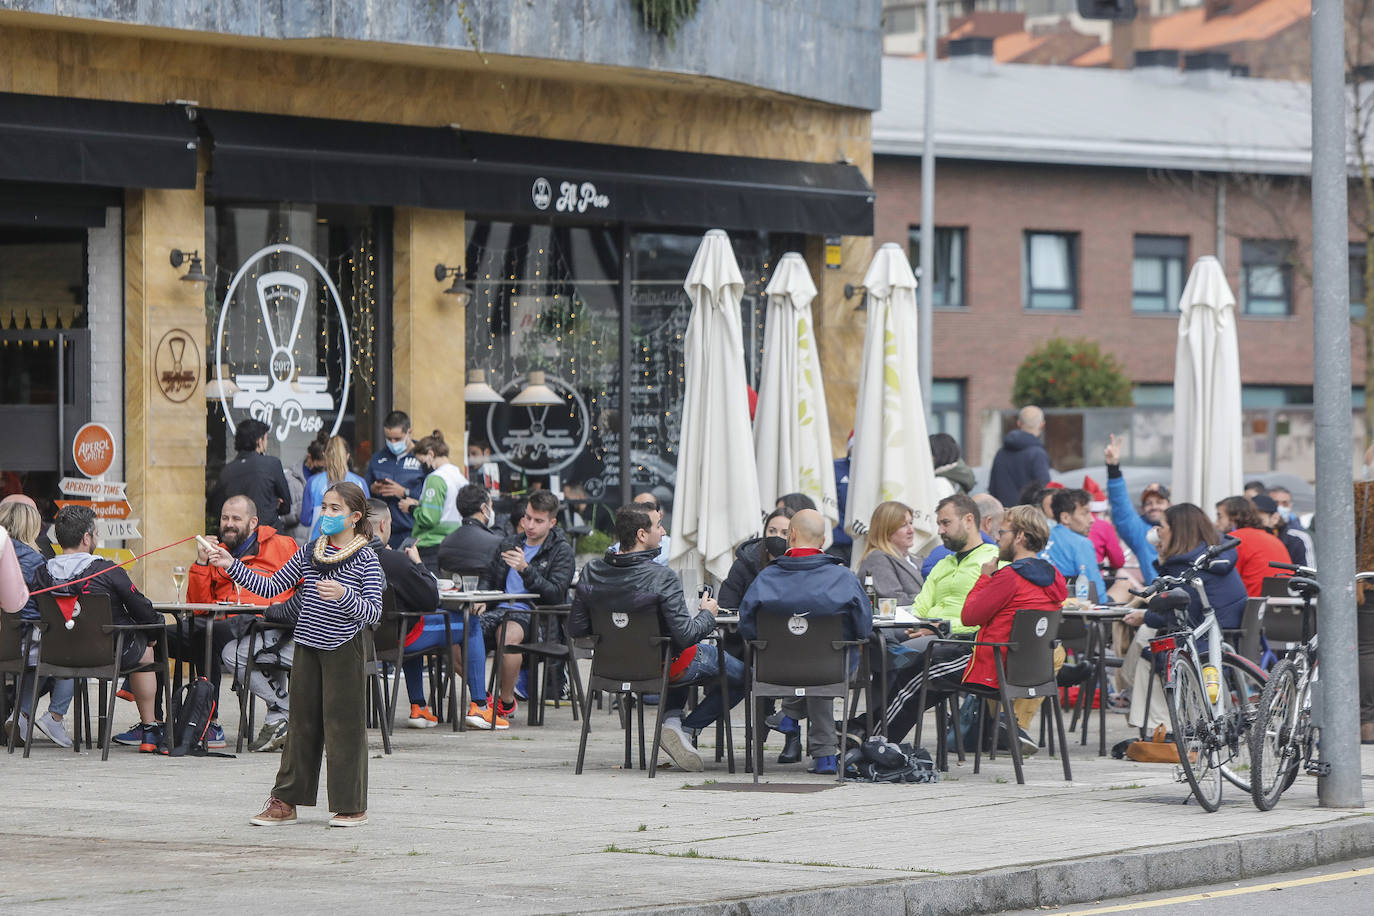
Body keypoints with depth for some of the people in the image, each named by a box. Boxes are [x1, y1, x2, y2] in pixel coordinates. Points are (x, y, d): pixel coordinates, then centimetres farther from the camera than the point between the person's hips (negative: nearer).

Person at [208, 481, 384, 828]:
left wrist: (344, 595, -29)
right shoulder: (309, 553, 8)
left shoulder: (365, 560, -7)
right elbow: (271, 587, 10)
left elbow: (372, 612, -12)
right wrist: (232, 566, 3)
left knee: (343, 724, -2)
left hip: (344, 648, -5)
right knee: (301, 722, 9)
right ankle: (285, 801, 14)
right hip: (308, 646, 5)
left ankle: (352, 805, 6)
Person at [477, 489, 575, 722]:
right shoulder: (509, 544, 20)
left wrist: (526, 569, -21)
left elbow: (555, 595, -11)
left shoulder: (562, 552, 2)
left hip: (532, 615, -5)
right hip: (500, 609, 5)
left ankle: (507, 701, -18)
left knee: (508, 635, -40)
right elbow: (488, 578, 29)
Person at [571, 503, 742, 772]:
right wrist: (707, 615, -7)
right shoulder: (662, 578, -28)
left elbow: (576, 628, -5)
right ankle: (685, 730, 2)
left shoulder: (591, 573, -11)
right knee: (741, 675, 14)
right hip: (666, 665, -6)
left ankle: (672, 719, 15)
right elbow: (685, 635, -27)